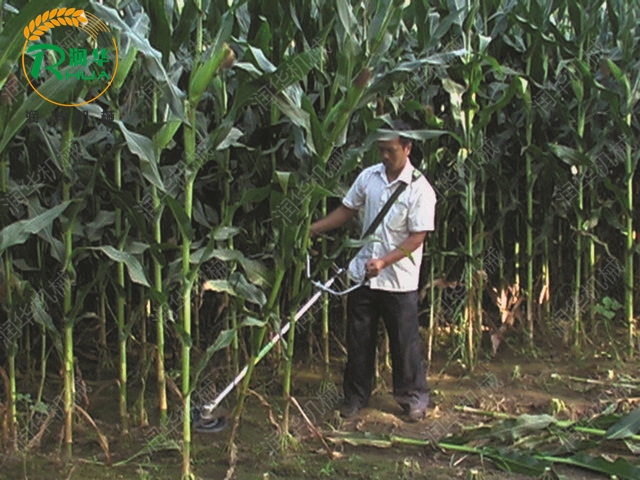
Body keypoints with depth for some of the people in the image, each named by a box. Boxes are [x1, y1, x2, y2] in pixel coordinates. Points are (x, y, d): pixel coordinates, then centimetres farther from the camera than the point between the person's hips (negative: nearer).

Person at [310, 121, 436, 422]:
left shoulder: (420, 189, -13)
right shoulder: (369, 176, 2)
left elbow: (417, 237, -16)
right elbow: (347, 210, 13)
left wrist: (384, 262, -25)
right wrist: (313, 229, 4)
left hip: (399, 280, -4)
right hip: (362, 274, 5)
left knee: (404, 341, 5)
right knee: (358, 339, 13)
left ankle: (414, 397, 23)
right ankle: (356, 396, 28)